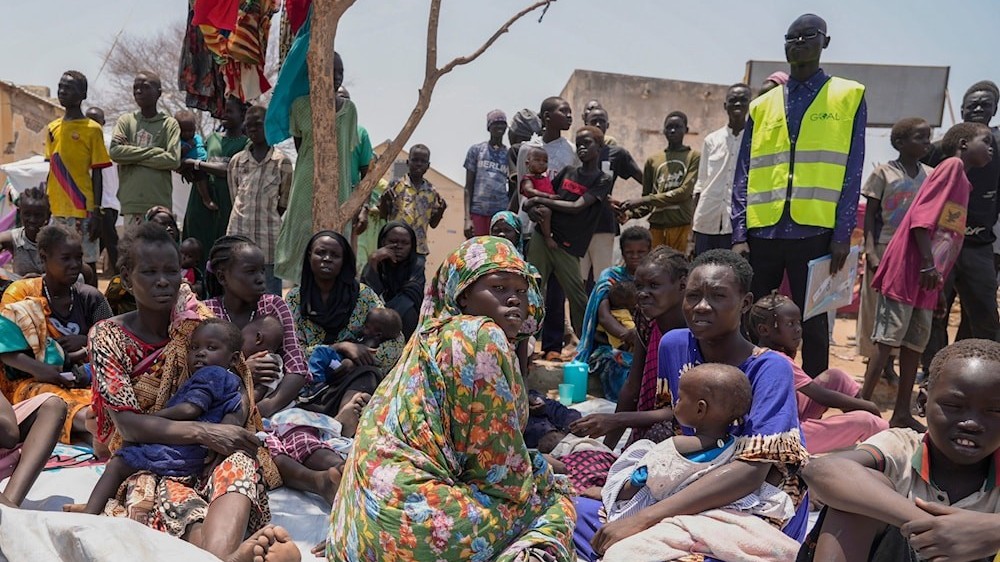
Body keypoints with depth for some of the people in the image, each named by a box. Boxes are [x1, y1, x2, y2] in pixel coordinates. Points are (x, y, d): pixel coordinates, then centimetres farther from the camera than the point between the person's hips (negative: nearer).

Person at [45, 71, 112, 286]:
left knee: (87, 264, 0)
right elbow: (51, 170, 17)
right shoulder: (52, 128, 13)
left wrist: (96, 213, -10)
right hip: (56, 212, 6)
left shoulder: (92, 129, -3)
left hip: (82, 212, -5)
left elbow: (97, 174, -5)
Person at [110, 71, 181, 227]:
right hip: (131, 202, 2)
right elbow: (115, 151, -2)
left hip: (159, 203, -1)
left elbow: (174, 159, -7)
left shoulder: (169, 123, 6)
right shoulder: (126, 121, 13)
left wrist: (134, 157, -5)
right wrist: (153, 152, -6)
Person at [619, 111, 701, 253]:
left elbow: (685, 191, -8)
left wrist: (645, 200, -10)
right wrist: (633, 211, -5)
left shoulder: (694, 157, 4)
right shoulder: (652, 160, 15)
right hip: (656, 225, 3)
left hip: (681, 225, -3)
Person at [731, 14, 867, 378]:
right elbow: (744, 176, 8)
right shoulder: (762, 105, 12)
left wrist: (843, 234, -6)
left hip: (815, 231, -2)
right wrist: (739, 234, -1)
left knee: (812, 325, 7)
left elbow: (851, 172, 1)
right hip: (762, 231, 2)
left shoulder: (849, 96, 7)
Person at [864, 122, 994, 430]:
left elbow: (951, 241, 21)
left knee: (915, 343, 9)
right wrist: (928, 263, -21)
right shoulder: (952, 165, -3)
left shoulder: (963, 182, 22)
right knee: (887, 339, -7)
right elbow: (921, 215, -16)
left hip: (928, 278, 9)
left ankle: (902, 413, 14)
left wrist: (939, 286, 19)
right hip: (908, 270, -9)